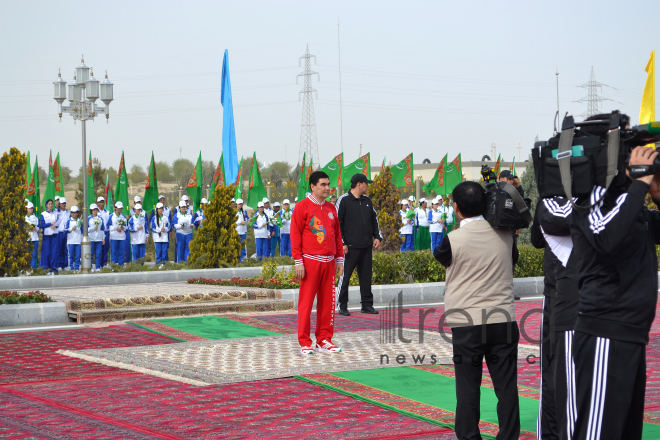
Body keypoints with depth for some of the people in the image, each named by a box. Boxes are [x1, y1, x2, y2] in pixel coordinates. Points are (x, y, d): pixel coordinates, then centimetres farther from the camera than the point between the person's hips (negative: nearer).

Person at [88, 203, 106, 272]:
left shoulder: (100, 218, 12)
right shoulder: (88, 219, 3)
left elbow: (103, 229, 14)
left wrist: (103, 238, 10)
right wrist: (93, 228, -12)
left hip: (99, 238, 2)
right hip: (91, 239, -2)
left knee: (98, 254, 0)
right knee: (91, 253, -5)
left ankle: (98, 267, 5)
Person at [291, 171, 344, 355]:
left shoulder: (331, 208, 14)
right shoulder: (302, 207, -4)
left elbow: (337, 234, 18)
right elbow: (295, 235, -6)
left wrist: (340, 259, 13)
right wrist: (298, 261, -11)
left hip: (329, 262, 6)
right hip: (310, 261, -6)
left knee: (327, 302, 6)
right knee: (306, 302, -3)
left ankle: (324, 340, 13)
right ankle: (305, 343, 1)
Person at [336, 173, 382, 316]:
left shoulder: (367, 201, 14)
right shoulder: (344, 200, -6)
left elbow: (374, 219, 23)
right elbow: (337, 222, -7)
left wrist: (377, 237, 12)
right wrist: (341, 243, -12)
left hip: (367, 246, 6)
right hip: (350, 246, -6)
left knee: (366, 275, 9)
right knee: (345, 276, -3)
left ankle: (367, 304, 16)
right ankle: (342, 306, 5)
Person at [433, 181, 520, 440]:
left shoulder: (453, 239, -10)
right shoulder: (505, 235, 1)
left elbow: (440, 257, 11)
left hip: (466, 324, -3)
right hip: (503, 320, 3)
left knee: (468, 388, 4)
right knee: (506, 386, 6)